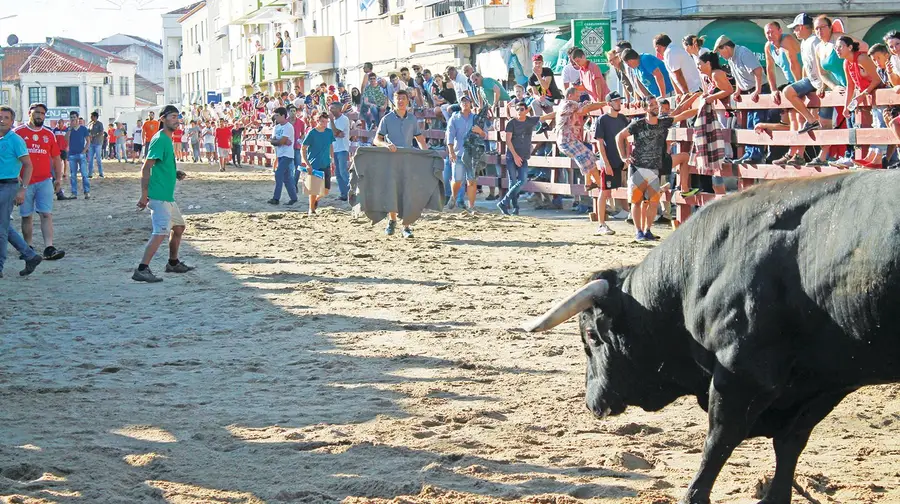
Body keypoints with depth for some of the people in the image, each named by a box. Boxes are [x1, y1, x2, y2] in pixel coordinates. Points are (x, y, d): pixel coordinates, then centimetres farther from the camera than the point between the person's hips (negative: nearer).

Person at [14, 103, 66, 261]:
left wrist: (58, 178, 10)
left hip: (44, 181, 2)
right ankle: (28, 248, 17)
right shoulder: (18, 132, 1)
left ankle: (49, 248, -14)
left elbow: (56, 158, 15)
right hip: (24, 181, -1)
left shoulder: (49, 134, 9)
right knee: (27, 216, 7)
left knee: (46, 214, -7)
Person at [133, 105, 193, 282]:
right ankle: (142, 269, -21)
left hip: (167, 196, 11)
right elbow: (146, 168, -19)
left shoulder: (167, 140, 17)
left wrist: (176, 174, 16)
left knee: (179, 226, 22)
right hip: (159, 196, -11)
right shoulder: (159, 139, -13)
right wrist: (144, 195, -22)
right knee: (161, 231, -19)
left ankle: (173, 263, 37)